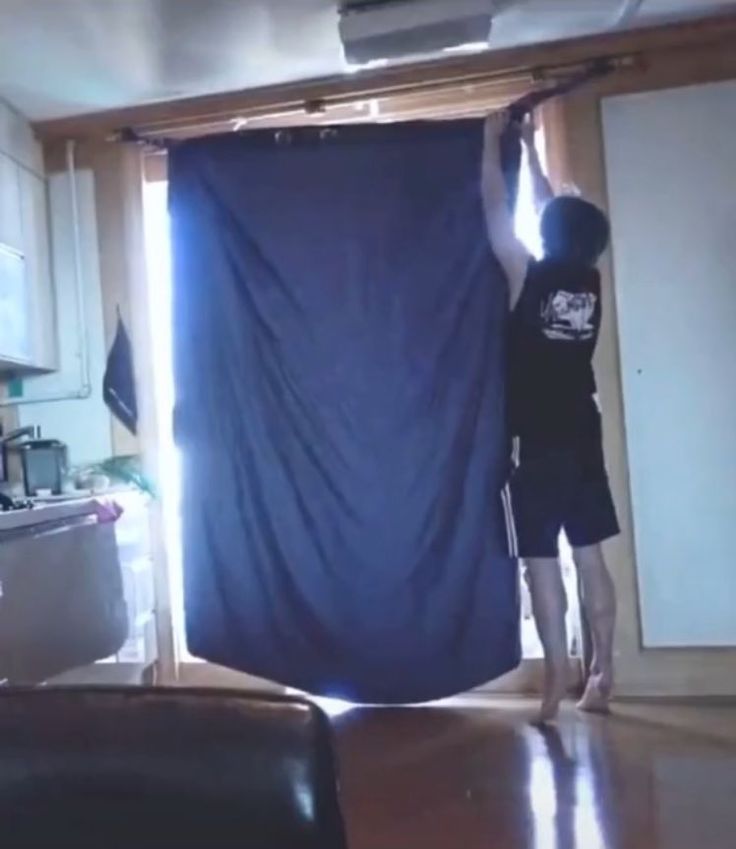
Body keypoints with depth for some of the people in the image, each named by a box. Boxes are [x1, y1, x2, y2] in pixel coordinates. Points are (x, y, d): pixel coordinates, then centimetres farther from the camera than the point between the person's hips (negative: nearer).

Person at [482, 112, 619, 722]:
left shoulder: (529, 278, -11)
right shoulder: (591, 281, 4)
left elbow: (496, 213, 0)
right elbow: (555, 213, 18)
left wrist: (494, 140, 12)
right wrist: (530, 147, 27)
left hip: (535, 443, -6)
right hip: (582, 437, 6)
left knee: (541, 562, 0)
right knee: (591, 557, 9)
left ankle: (558, 681, 5)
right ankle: (602, 675, 16)